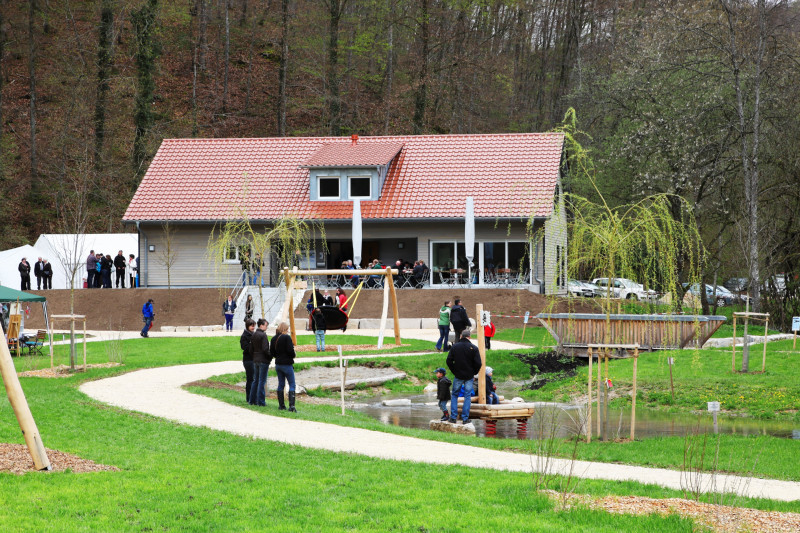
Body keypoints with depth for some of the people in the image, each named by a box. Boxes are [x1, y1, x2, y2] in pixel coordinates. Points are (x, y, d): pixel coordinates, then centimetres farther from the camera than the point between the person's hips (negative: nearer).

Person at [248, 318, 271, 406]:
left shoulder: (253, 335, 8)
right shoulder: (263, 335, -15)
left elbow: (251, 349, 11)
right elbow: (265, 349, -19)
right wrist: (270, 356, -5)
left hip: (255, 360, 7)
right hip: (263, 360, -7)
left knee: (255, 380, 15)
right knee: (262, 381, -3)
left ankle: (252, 400, 20)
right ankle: (260, 401, -1)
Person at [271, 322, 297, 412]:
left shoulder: (274, 339, 6)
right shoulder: (287, 337, -15)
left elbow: (272, 352, 9)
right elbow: (290, 350, -19)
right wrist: (293, 356, 0)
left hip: (278, 364, 7)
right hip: (287, 364, -7)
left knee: (281, 384, 15)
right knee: (292, 385, -3)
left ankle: (281, 405, 16)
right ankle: (291, 405, -13)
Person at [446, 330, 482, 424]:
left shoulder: (454, 347, -4)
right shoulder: (473, 348, -8)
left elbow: (449, 361, -3)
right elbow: (478, 363, -10)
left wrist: (454, 371, 10)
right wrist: (474, 372, 7)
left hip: (458, 376, 1)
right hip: (469, 377, -1)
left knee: (454, 395, 13)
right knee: (467, 396, 6)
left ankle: (453, 417, 5)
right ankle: (465, 418, 3)